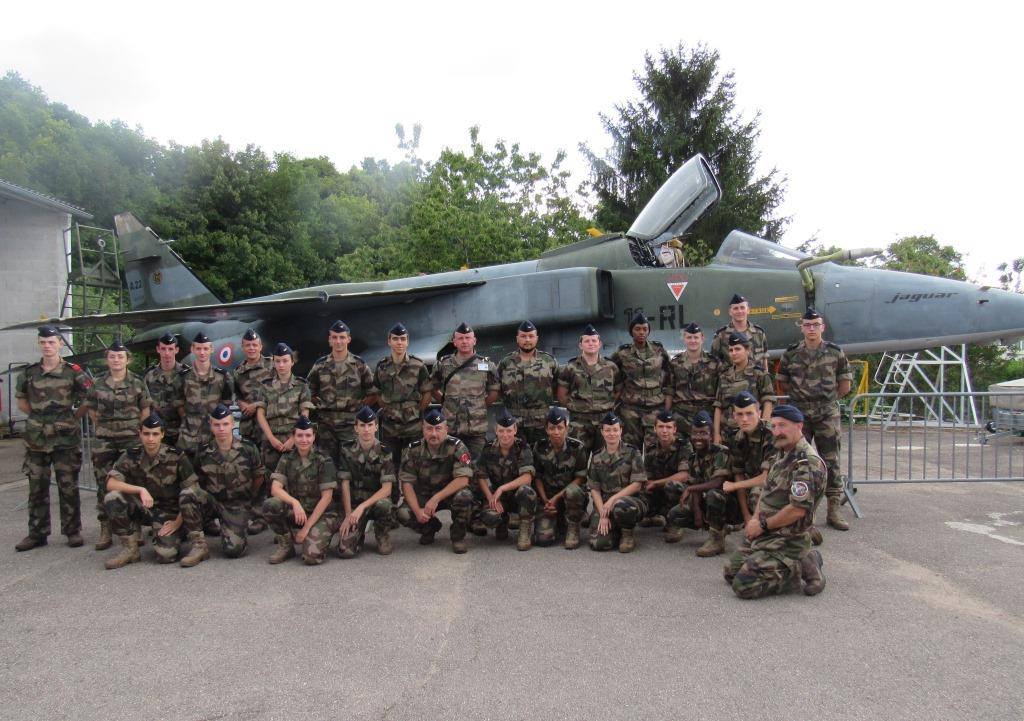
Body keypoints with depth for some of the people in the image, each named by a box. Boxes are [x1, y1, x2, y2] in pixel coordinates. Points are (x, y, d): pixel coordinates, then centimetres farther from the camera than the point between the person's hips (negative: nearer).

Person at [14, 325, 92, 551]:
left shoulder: (73, 372, -2)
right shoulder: (29, 373, 7)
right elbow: (21, 402, 19)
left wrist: (73, 418, 2)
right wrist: (38, 417, 10)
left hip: (66, 438, -3)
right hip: (36, 439, 3)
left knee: (68, 487, 2)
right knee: (37, 488, 8)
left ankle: (73, 531, 11)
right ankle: (37, 533, 17)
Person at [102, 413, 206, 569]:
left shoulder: (176, 456, -11)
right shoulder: (131, 456, -4)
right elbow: (111, 484, -15)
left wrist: (179, 521, -14)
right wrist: (141, 489, -29)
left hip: (169, 512, -4)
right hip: (142, 509, 4)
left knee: (166, 554, -29)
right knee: (112, 498, -24)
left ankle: (199, 545, 0)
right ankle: (130, 549, -10)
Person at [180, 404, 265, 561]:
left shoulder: (248, 449, -10)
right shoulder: (203, 453, -5)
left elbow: (259, 477, 5)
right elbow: (199, 481, 12)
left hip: (237, 505, -2)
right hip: (211, 500, 2)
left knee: (233, 550, -18)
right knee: (186, 494, -30)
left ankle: (240, 529, 20)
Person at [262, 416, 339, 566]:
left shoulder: (324, 461, -9)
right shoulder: (287, 459, 1)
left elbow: (326, 497, -11)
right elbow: (275, 488, -11)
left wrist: (307, 527, -15)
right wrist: (294, 502, -31)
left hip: (320, 514, -3)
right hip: (294, 512, 3)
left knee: (312, 557, -27)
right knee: (270, 505, -28)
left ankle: (317, 538, 10)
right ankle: (286, 546, -4)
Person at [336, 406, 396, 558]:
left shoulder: (385, 452, -7)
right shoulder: (347, 450, -2)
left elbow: (387, 488, -14)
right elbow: (345, 484, -4)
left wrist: (362, 506, -25)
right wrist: (348, 515, -12)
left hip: (378, 499, 0)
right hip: (353, 503, 1)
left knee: (383, 505, -38)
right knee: (346, 551, -19)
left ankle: (382, 534, -5)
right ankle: (359, 531, 17)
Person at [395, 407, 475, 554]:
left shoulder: (456, 447, -17)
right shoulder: (414, 449, -9)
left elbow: (463, 479, -25)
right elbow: (407, 482, -10)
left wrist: (436, 499, -32)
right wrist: (418, 510, -25)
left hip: (450, 493, -2)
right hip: (423, 495, 3)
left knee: (464, 496, -35)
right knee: (403, 514, -23)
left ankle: (458, 535, -6)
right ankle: (430, 527, 12)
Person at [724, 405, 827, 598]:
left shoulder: (807, 463, -21)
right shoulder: (783, 455, 11)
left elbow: (798, 509, -26)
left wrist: (763, 525, -14)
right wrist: (755, 519, 2)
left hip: (787, 542, -10)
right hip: (765, 534, 10)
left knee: (743, 586, -15)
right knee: (730, 574, 12)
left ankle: (802, 568, 0)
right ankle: (789, 567, 17)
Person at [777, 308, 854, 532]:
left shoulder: (835, 352, 4)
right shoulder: (791, 354, 5)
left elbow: (845, 385, 8)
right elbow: (783, 383, 12)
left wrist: (826, 398, 7)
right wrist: (801, 396, 7)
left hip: (827, 414, 0)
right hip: (799, 413, 1)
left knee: (831, 461, 1)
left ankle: (834, 511, 8)